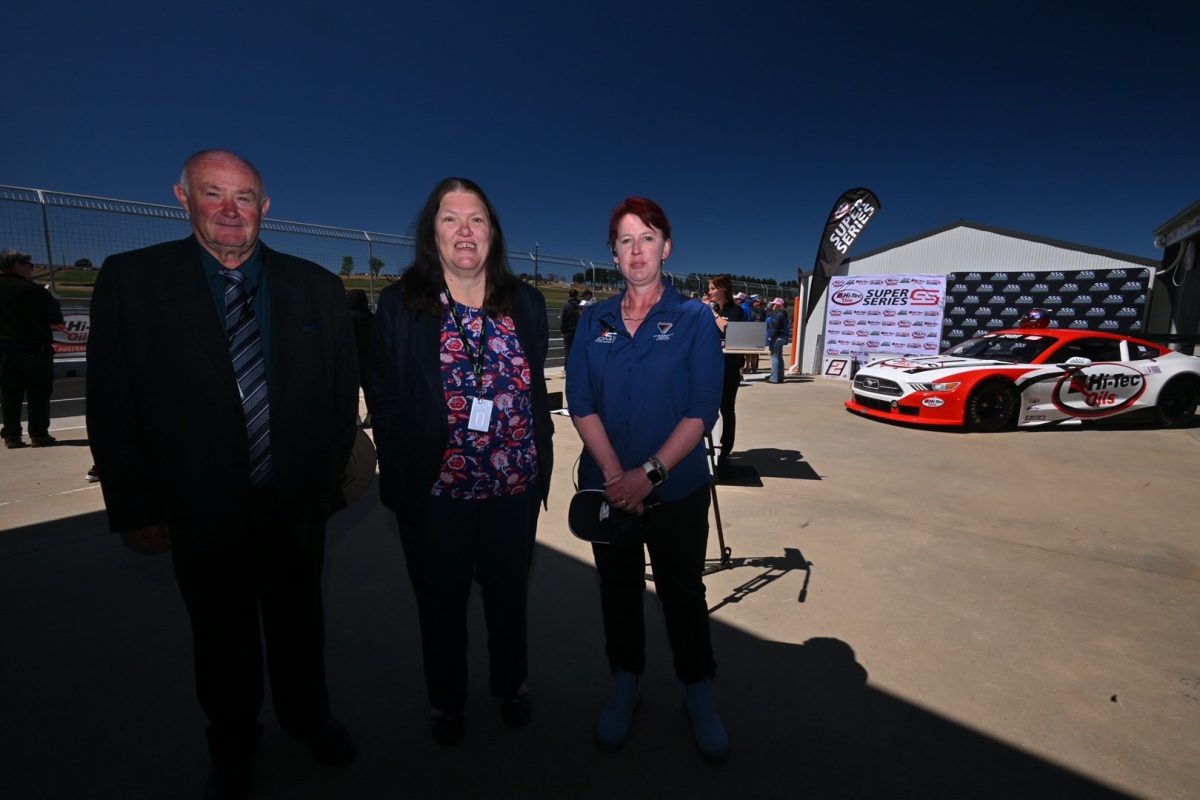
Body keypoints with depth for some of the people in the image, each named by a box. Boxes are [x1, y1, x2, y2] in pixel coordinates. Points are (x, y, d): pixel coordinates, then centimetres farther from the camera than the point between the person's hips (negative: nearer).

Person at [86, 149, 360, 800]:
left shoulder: (316, 288, -3)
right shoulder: (130, 279, -6)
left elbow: (342, 394, 0)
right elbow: (112, 405, -5)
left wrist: (326, 481, -1)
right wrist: (133, 509, -6)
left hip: (296, 505, 1)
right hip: (199, 513, 0)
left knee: (299, 625, 21)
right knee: (223, 639, 20)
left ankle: (307, 717, 49)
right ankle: (232, 747, 48)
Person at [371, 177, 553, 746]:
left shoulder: (525, 303, 2)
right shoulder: (400, 304, -5)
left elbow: (537, 391, 5)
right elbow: (386, 401, -4)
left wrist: (541, 466, 3)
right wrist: (399, 481, -7)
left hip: (515, 486, 2)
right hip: (435, 490, -1)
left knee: (509, 593, 20)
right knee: (441, 601, 17)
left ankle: (511, 685, 47)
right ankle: (445, 700, 44)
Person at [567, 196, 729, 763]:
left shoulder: (695, 319, -5)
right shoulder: (595, 321, 3)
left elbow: (702, 410, -11)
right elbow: (581, 403, -3)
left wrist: (649, 473, -20)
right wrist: (614, 474, -15)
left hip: (677, 491, -2)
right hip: (608, 489, 3)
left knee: (683, 594, 13)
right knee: (619, 590, 17)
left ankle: (697, 690, 38)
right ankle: (625, 683, 41)